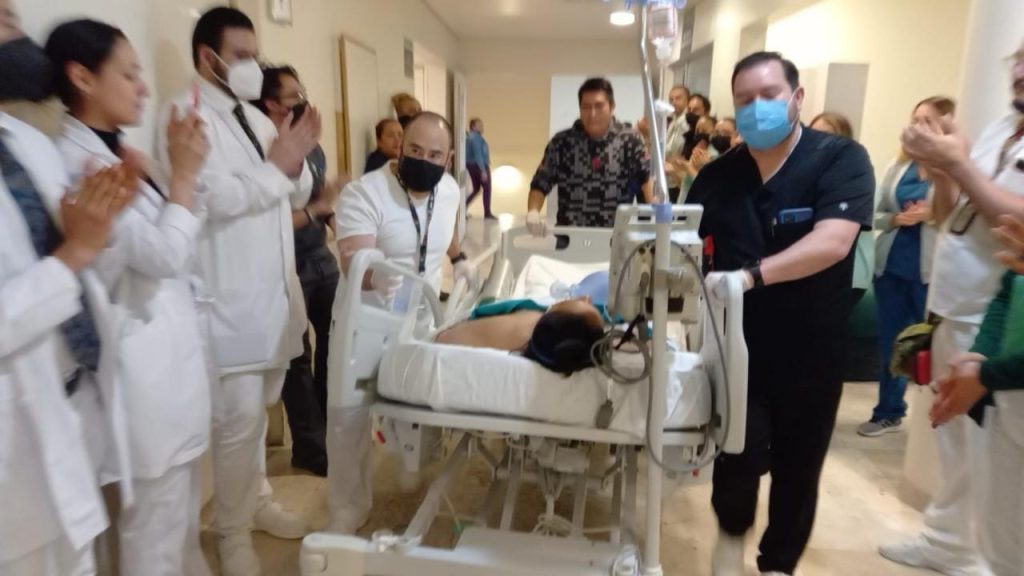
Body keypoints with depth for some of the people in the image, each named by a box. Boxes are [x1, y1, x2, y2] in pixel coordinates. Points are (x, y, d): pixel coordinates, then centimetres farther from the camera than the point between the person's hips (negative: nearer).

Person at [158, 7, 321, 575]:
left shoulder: (257, 118, 14)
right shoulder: (185, 115, -10)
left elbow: (295, 197, 15)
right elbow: (212, 198, -24)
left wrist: (296, 163, -4)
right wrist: (275, 167, -14)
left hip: (272, 289, 7)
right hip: (230, 298, -7)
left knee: (257, 409, 19)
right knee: (237, 417, 0)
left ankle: (256, 500, 36)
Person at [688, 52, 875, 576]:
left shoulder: (841, 159, -10)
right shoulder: (718, 174, 1)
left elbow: (832, 242, -25)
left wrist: (750, 275, -36)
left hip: (811, 352, -1)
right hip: (737, 346, 1)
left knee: (797, 468, 13)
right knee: (741, 454, -3)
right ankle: (732, 529, 32)